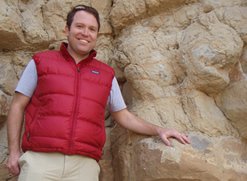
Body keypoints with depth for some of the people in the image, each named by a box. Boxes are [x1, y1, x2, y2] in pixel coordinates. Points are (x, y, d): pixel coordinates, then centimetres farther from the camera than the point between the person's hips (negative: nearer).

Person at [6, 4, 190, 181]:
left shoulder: (107, 74, 13)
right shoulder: (41, 62, 8)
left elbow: (124, 116, 19)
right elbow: (17, 106, 8)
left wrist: (158, 130, 8)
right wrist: (14, 151, -1)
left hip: (85, 164, 2)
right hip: (40, 160, -1)